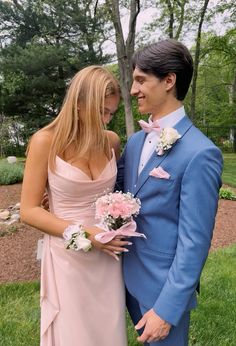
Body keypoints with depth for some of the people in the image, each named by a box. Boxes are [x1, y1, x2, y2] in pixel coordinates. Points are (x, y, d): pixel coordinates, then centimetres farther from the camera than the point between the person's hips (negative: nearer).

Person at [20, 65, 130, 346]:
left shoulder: (111, 141, -1)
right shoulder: (46, 142, -13)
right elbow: (29, 211, -11)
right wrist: (83, 234, -19)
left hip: (107, 255, 4)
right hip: (67, 257, -3)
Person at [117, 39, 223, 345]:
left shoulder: (200, 153, -22)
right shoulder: (135, 140, 2)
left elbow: (194, 241, -21)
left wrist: (167, 309, -17)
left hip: (165, 285, -6)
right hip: (129, 274, 7)